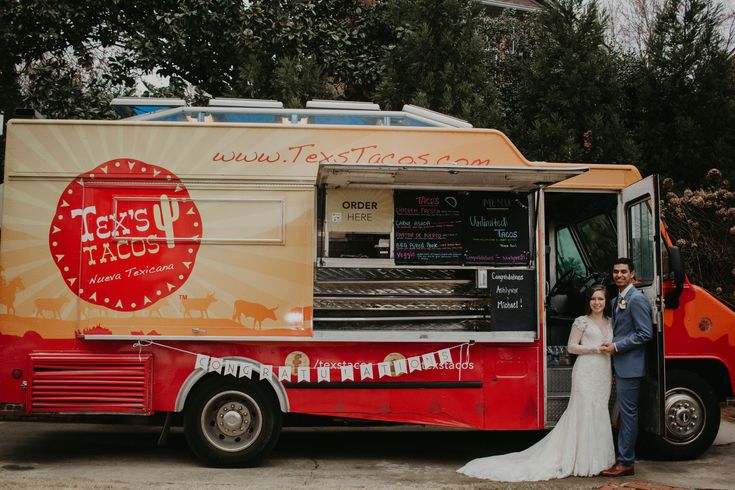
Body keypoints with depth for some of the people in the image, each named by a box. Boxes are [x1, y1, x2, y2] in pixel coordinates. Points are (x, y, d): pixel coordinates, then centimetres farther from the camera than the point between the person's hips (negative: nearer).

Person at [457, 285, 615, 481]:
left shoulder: (609, 322, 15)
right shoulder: (582, 321, -1)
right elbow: (571, 347, -4)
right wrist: (594, 349, -13)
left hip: (604, 374, 5)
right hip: (586, 371, -5)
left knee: (599, 414, 7)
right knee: (584, 412, -5)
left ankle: (597, 458, 15)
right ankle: (583, 462, 1)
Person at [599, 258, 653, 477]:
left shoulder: (637, 299, -12)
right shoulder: (616, 301, 16)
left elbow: (645, 333, -17)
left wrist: (617, 346, -16)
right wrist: (610, 345, 8)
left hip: (630, 366, -9)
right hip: (620, 365, 9)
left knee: (628, 413, -5)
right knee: (625, 412, 13)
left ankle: (626, 463, 1)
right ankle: (625, 458, 20)